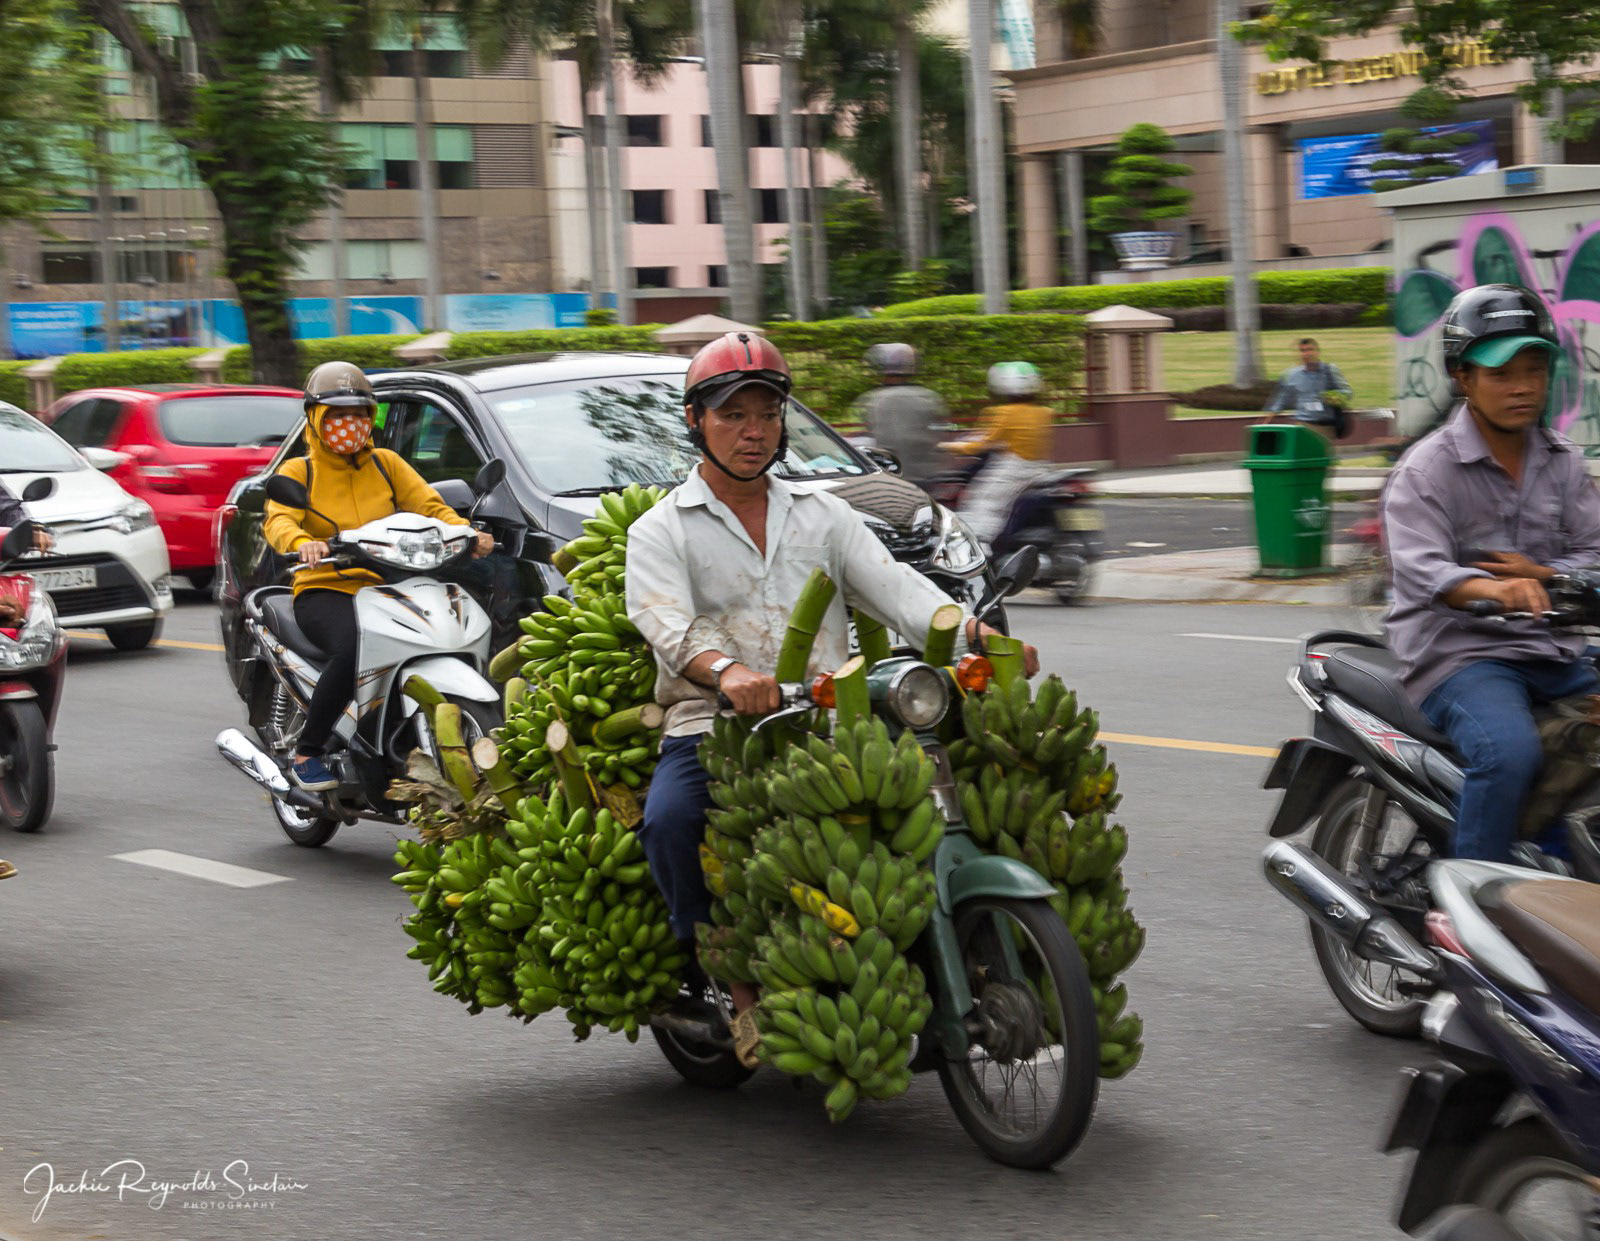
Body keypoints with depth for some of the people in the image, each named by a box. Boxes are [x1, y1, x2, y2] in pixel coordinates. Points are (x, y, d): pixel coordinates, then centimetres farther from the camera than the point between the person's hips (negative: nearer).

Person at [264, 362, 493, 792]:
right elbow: (277, 520, -11)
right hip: (323, 591, -3)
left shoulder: (387, 464, 17)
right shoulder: (298, 472, 7)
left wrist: (466, 532, -16)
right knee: (352, 649, -36)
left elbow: (429, 506, 6)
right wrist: (302, 543, -35)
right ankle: (307, 753, -20)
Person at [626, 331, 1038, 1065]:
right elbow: (667, 623, -11)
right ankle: (739, 981, -15)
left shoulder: (822, 514, 21)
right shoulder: (660, 531, 9)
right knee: (669, 821, -33)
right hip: (711, 729, -2)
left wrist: (978, 633, -14)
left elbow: (894, 587, 7)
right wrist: (726, 670, -35)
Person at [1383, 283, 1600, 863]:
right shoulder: (1426, 469, -5)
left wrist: (1541, 576, -15)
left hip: (1553, 654, 6)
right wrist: (1494, 591, -41)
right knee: (1510, 751, -34)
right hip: (1459, 654, -6)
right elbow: (1420, 569, -20)